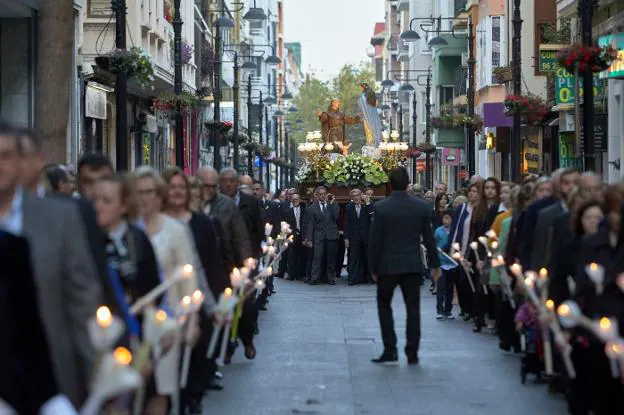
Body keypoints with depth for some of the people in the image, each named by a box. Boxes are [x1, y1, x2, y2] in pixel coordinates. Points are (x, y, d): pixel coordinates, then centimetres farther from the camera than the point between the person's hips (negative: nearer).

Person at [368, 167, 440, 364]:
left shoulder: (381, 207, -9)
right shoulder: (421, 207, -2)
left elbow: (374, 241, -8)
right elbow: (429, 238, 2)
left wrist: (373, 267, 1)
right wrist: (435, 264, 12)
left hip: (388, 266, -2)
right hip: (413, 265, 2)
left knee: (384, 305, 12)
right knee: (413, 308, 7)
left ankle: (390, 349, 4)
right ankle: (412, 353, 5)